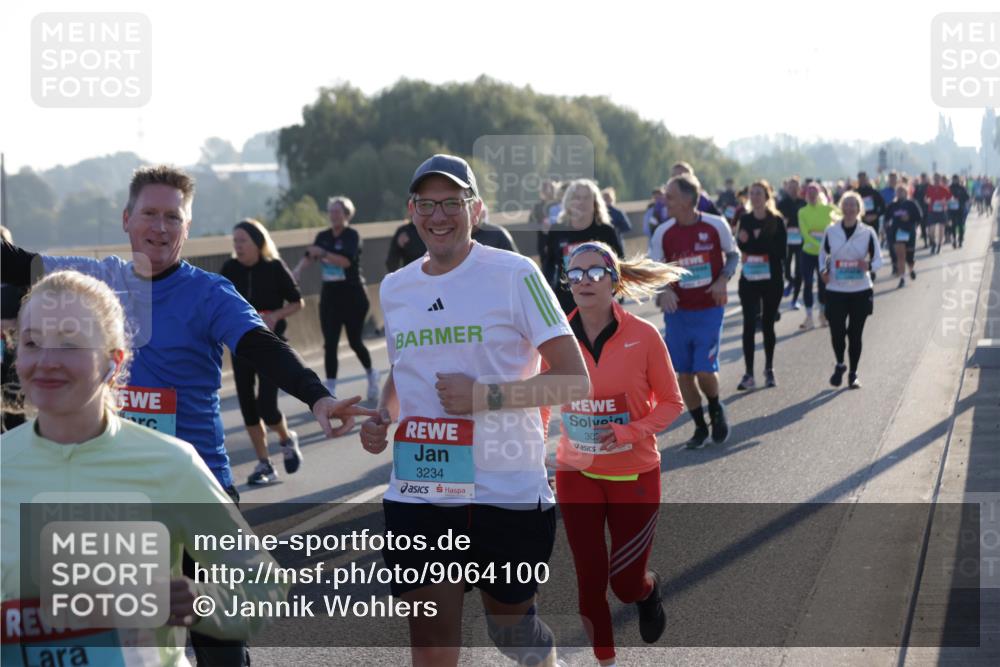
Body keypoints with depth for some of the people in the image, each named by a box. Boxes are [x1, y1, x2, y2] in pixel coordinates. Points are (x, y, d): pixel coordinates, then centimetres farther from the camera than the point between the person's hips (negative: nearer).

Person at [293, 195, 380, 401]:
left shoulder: (352, 235, -10)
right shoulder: (323, 236, 6)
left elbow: (347, 260, -24)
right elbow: (308, 256, -3)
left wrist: (324, 253, -35)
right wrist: (297, 270, -23)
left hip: (353, 295, -4)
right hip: (330, 295, 4)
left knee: (354, 341, 5)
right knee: (330, 344, -3)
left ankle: (371, 375, 33)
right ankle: (330, 391, -4)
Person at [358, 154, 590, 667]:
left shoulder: (514, 275, -7)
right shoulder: (395, 288, 10)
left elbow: (575, 380, -10)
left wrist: (487, 397, -20)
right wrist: (382, 418, 5)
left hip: (508, 491, -4)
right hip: (418, 494, 4)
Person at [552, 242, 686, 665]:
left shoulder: (643, 336, -13)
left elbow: (671, 402, -4)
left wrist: (631, 432, -19)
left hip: (634, 475, -1)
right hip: (576, 473, 2)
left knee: (626, 584, 4)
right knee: (589, 581, 4)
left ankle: (649, 589, 42)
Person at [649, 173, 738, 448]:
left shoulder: (716, 226, -8)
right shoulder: (663, 232, -4)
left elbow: (733, 255, 8)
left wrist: (723, 279, -10)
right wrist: (664, 289, -19)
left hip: (709, 310, -2)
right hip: (677, 311, 2)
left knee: (705, 370, -10)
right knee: (683, 373, 4)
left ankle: (716, 411, 21)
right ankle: (700, 427, 21)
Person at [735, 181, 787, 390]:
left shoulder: (776, 221, -4)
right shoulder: (745, 220, 5)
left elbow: (780, 250, -10)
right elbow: (741, 247, 7)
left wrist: (753, 242, -13)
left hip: (772, 280, -2)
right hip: (749, 279, 2)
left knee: (768, 324, 8)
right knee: (749, 325, -5)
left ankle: (769, 370, 21)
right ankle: (749, 374, -5)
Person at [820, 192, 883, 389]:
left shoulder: (868, 233, -1)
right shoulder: (831, 231, 1)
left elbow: (878, 259, 3)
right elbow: (823, 254, 15)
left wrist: (869, 266, -19)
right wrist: (823, 270, -4)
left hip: (860, 291, 0)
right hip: (835, 291, 0)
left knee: (855, 334, 4)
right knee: (837, 332, -6)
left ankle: (853, 373, 18)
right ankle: (840, 364, 23)